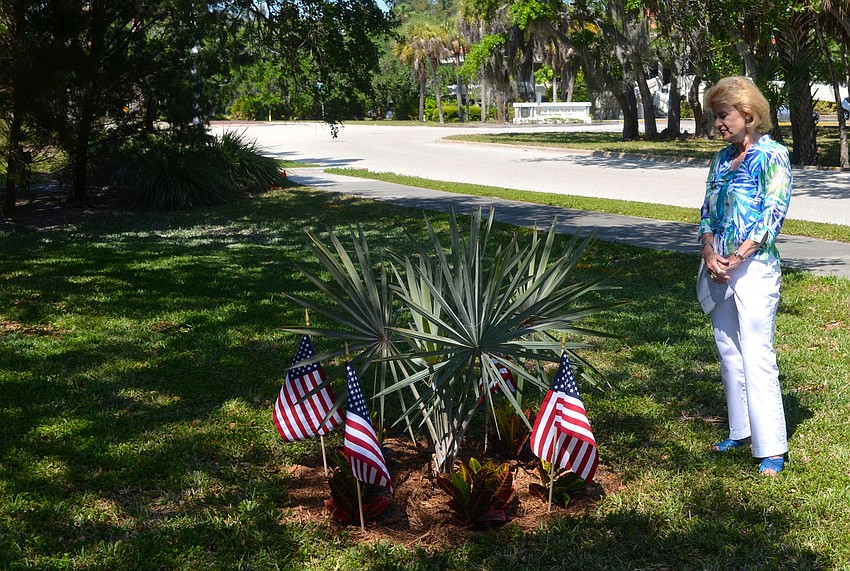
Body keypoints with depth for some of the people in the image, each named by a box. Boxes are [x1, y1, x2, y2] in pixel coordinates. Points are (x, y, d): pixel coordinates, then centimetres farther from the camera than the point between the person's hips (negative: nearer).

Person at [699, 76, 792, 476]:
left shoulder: (771, 156, -7)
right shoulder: (722, 159, 14)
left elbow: (774, 214, -13)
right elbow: (707, 210, 13)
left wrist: (735, 258, -17)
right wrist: (709, 252, -5)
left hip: (754, 266, -7)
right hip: (719, 267, 8)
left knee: (757, 356, -9)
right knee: (728, 351, 13)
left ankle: (772, 448, -4)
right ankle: (741, 431, 25)